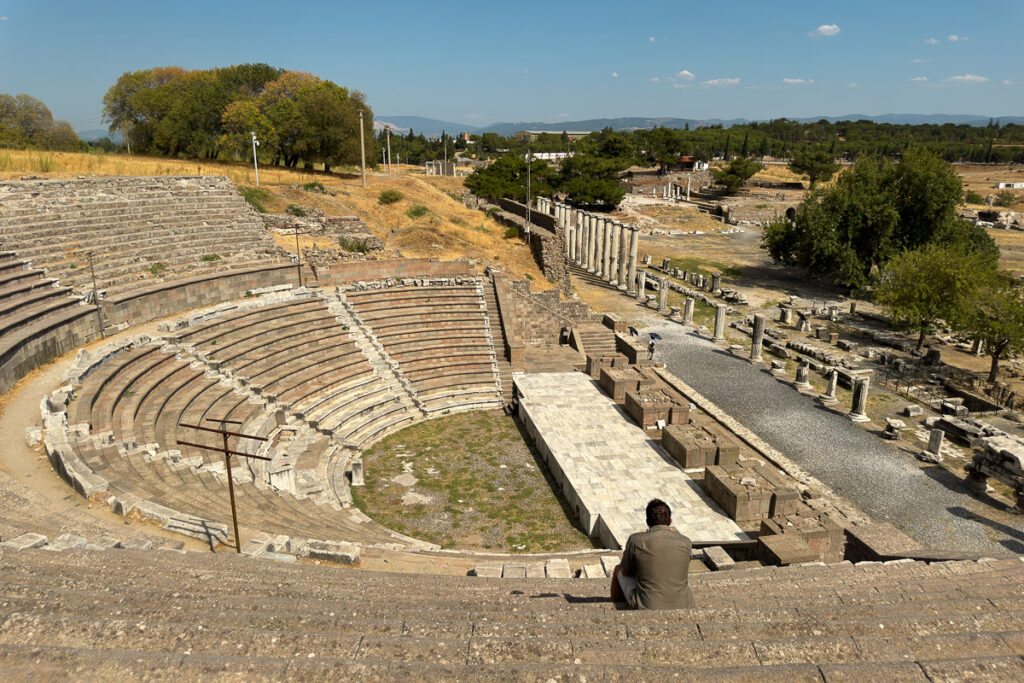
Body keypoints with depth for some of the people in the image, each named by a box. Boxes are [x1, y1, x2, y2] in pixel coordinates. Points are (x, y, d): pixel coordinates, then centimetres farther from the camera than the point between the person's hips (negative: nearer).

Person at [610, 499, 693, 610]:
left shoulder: (636, 540, -12)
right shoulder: (686, 542, -4)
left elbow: (626, 572, 5)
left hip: (646, 608, -3)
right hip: (683, 608, 3)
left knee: (618, 570, 24)